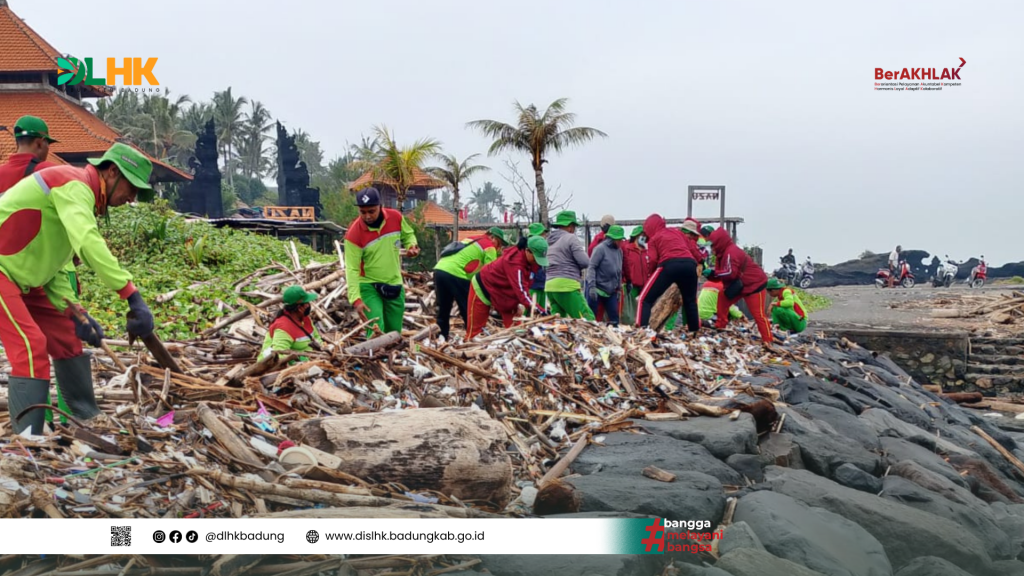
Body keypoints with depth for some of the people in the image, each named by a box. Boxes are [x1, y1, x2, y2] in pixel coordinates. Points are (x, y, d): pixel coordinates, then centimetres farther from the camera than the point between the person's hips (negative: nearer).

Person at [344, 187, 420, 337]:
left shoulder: (396, 218, -11)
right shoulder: (354, 234, -21)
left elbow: (408, 235, 11)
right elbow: (352, 269, -20)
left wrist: (411, 245, -12)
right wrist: (355, 298, -28)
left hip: (394, 285, 4)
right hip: (368, 286, -4)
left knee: (394, 332, 13)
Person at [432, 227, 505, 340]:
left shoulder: (470, 239, 30)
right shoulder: (489, 247, 6)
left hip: (439, 270, 8)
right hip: (455, 274, -8)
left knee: (443, 309, 16)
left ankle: (442, 337, 19)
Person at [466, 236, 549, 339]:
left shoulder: (530, 261, -11)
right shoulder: (514, 261, -37)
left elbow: (525, 284, -3)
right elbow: (520, 287, -46)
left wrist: (521, 303, -14)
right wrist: (532, 306, -54)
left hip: (502, 292, 8)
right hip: (483, 287, -8)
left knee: (513, 325, 0)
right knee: (476, 325, 1)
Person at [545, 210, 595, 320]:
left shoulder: (550, 240, 18)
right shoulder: (571, 238, -6)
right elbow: (585, 262, -12)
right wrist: (577, 267, 11)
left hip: (550, 286, 8)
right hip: (566, 286, -8)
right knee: (588, 320, -6)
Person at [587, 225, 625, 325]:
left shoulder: (619, 251, 7)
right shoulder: (601, 248, -13)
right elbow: (591, 267, -15)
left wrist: (619, 289, 13)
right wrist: (592, 286, -22)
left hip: (611, 291, 6)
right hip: (597, 289, -6)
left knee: (614, 318, 2)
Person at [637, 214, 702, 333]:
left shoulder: (653, 239, 17)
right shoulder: (678, 232, 30)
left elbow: (653, 260, 4)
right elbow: (694, 250, 22)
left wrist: (651, 273, 19)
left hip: (669, 265, -4)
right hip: (689, 264, 4)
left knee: (645, 299, 4)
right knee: (690, 301, 25)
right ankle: (695, 331, 24)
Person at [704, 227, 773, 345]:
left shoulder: (731, 252, -24)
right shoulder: (723, 253, 9)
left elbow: (730, 273, -29)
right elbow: (721, 274, 9)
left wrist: (712, 273, -24)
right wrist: (710, 274, -9)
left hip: (755, 284, -11)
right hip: (740, 285, 11)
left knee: (758, 314, -12)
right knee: (722, 299, 9)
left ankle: (767, 340, -9)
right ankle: (720, 327, 15)